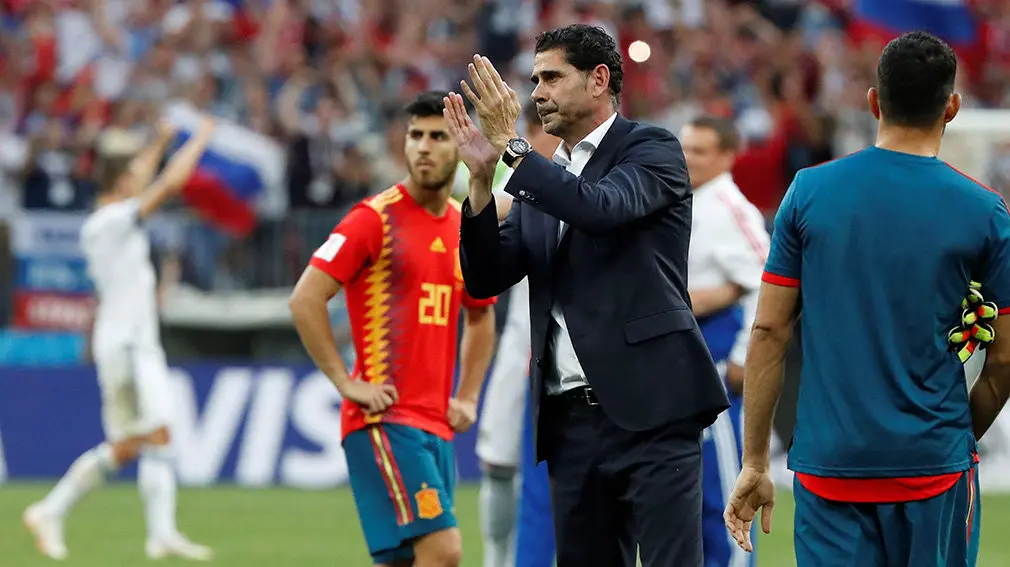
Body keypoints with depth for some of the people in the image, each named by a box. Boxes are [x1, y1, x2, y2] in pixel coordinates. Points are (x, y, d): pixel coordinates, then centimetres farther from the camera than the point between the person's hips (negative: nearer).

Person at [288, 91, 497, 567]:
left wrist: (467, 398, 17)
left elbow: (480, 317, 29)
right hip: (385, 420, -7)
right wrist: (346, 382, -13)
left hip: (436, 427, 7)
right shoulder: (376, 219, -7)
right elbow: (304, 300, -11)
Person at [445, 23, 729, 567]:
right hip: (571, 419, 6)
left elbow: (601, 208, -19)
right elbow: (484, 279, 9)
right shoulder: (540, 177, 18)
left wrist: (511, 147, -16)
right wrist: (482, 178, -4)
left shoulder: (652, 150, 1)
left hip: (649, 408, -6)